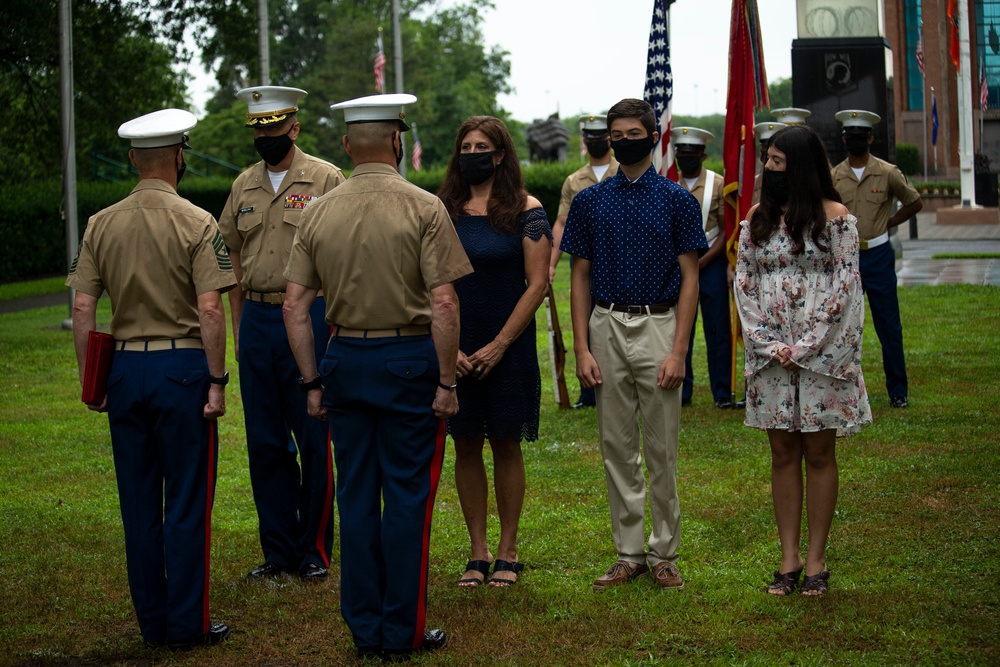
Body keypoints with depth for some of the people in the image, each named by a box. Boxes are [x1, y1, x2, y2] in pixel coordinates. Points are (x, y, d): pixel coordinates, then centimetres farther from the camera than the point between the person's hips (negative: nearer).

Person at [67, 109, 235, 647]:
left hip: (123, 367, 4)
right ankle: (187, 624, 6)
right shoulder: (196, 223, -8)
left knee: (139, 501, 11)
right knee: (186, 502, 2)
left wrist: (90, 380, 9)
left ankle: (152, 621, 17)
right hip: (182, 366, -4)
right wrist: (217, 380, -10)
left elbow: (82, 310, 2)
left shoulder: (101, 224, 5)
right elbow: (210, 310, -15)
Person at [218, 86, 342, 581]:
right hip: (257, 320, 5)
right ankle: (278, 550, 18)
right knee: (265, 442, 8)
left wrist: (334, 326, -10)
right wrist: (239, 328, 12)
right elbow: (234, 257, 17)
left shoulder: (326, 180, -3)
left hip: (309, 317, -5)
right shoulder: (244, 186, 12)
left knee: (314, 441, 0)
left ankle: (314, 551, 11)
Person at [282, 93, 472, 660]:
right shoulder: (423, 208, -9)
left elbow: (295, 307, 3)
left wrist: (313, 381, 10)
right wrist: (447, 380, -9)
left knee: (356, 494, 10)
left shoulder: (320, 212, 4)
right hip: (408, 359, -4)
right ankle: (403, 632, 8)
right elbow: (444, 304, -15)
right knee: (408, 497, 3)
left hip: (345, 359, 4)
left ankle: (364, 629, 17)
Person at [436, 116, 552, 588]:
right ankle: (478, 553, 14)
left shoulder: (524, 210, -3)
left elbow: (537, 284, -6)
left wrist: (498, 346, -11)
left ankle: (507, 551, 13)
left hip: (508, 346, -3)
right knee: (466, 446, 5)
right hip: (454, 349, 3)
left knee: (506, 444, 4)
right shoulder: (443, 211, 5)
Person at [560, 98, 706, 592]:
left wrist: (678, 351, -10)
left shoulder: (677, 199, 2)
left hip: (659, 325, -2)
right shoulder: (589, 202, 8)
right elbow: (580, 276, 9)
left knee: (662, 449, 2)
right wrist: (581, 349, -1)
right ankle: (629, 553, 14)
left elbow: (689, 278, -1)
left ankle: (664, 553, 11)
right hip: (607, 327, 2)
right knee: (617, 448, 6)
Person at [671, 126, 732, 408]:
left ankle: (722, 392, 7)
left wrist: (701, 262, -11)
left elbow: (726, 231, -3)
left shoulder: (719, 185, 0)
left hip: (711, 264, -2)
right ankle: (682, 391, 12)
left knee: (718, 331, 0)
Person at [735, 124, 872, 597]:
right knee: (783, 455, 7)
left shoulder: (834, 216, -4)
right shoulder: (758, 217, 8)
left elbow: (844, 287, -7)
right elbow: (744, 282, 6)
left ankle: (816, 559, 10)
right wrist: (766, 343, -6)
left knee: (819, 454, 3)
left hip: (822, 354, -3)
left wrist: (804, 347, -12)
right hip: (771, 355, 4)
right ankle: (788, 558, 13)